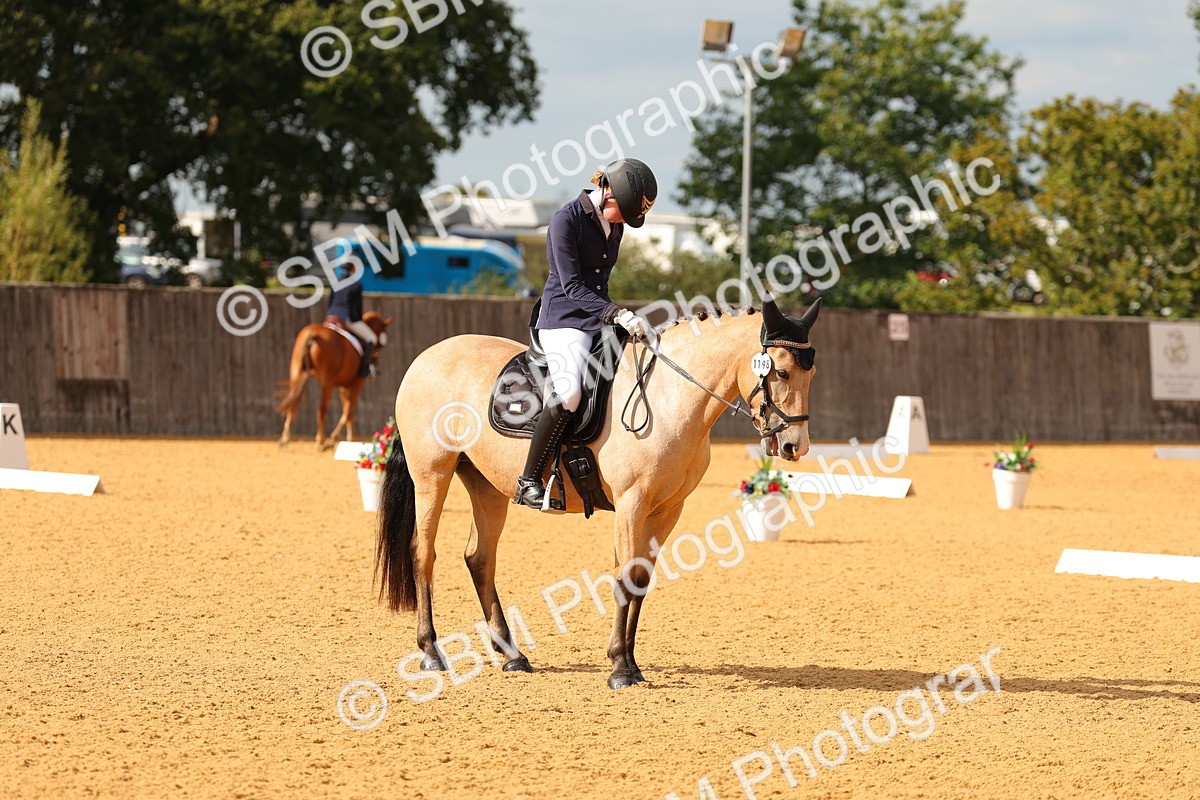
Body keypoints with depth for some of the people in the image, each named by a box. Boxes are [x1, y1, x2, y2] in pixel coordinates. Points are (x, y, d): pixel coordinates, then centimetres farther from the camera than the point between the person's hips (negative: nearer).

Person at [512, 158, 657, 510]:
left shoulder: (615, 223, 11)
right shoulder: (566, 220, -14)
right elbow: (572, 286, -18)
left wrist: (620, 317, 11)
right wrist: (618, 314, -25)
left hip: (599, 320, 9)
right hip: (563, 319, -9)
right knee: (569, 395, -29)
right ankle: (528, 481, -22)